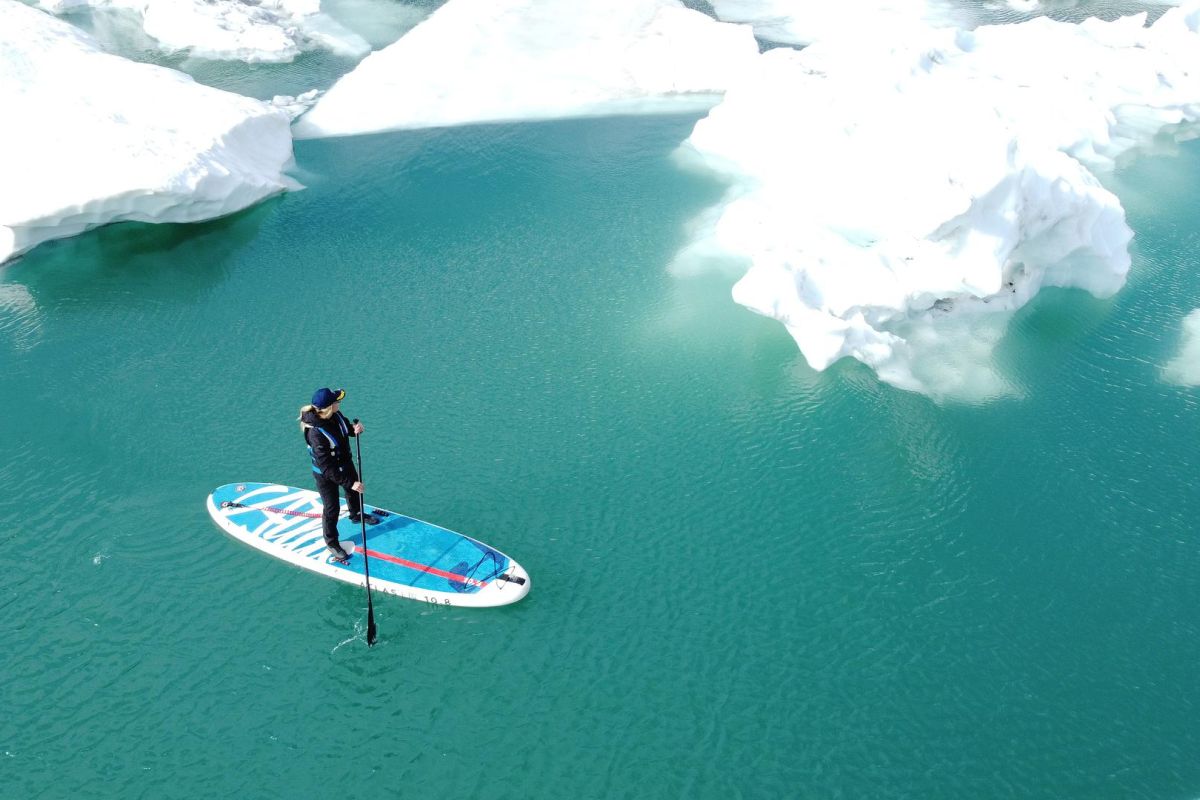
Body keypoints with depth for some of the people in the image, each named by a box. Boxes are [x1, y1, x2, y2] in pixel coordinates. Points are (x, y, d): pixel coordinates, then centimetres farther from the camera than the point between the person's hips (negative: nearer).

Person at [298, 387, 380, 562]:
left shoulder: (336, 415, -19)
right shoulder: (316, 433, -40)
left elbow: (346, 427, 4)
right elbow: (328, 469, -35)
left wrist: (355, 428, -20)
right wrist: (350, 483, -33)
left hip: (345, 463, 7)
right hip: (326, 475, -7)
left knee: (354, 492, 30)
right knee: (331, 509, 13)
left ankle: (357, 515, 62)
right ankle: (331, 543, 38)